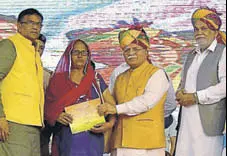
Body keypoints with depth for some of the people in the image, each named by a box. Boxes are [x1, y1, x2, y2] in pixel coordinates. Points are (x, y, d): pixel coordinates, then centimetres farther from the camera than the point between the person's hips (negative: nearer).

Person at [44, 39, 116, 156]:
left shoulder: (96, 79, 13)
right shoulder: (58, 80, 10)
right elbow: (47, 107, 7)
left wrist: (110, 123, -9)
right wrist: (56, 116, -13)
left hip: (93, 136, 1)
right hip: (67, 137, -1)